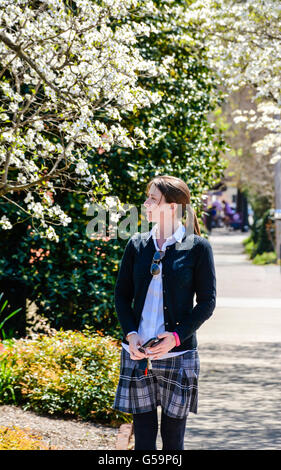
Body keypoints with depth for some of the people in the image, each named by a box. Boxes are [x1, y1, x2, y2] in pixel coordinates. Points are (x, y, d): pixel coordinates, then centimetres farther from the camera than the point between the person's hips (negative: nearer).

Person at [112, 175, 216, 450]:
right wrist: (130, 334, -5)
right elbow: (121, 294, 11)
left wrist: (176, 336, -15)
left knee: (173, 435, 5)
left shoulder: (197, 247, -3)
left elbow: (207, 302, -3)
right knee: (143, 430, 6)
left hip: (177, 354, -3)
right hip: (137, 353, 3)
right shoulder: (137, 244, 8)